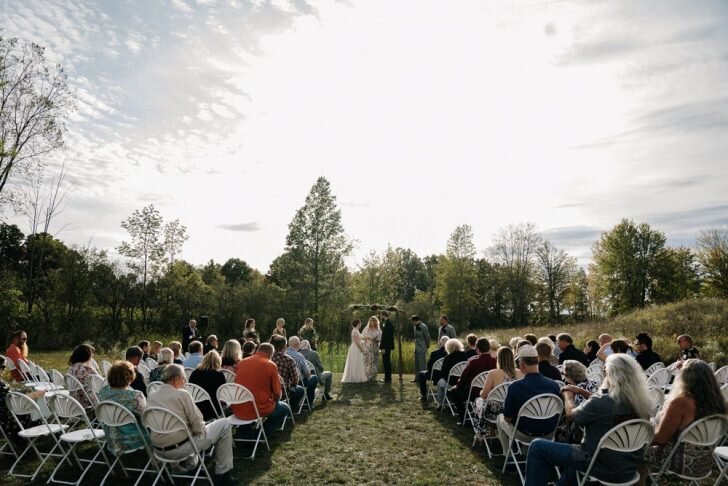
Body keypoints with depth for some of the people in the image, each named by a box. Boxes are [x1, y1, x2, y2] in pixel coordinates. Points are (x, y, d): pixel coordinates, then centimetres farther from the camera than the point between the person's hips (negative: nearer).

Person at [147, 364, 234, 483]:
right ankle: (222, 473, 11)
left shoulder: (150, 396, 4)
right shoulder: (182, 394, -15)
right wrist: (202, 428, 7)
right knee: (224, 424, 6)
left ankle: (189, 464, 32)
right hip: (180, 449, -7)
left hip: (158, 450, 7)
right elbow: (198, 427, -14)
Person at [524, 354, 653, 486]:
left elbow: (571, 414, -6)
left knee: (537, 446, -1)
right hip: (628, 469, 8)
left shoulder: (600, 403, -26)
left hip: (603, 466, -7)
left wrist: (568, 396, 13)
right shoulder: (642, 403, -7)